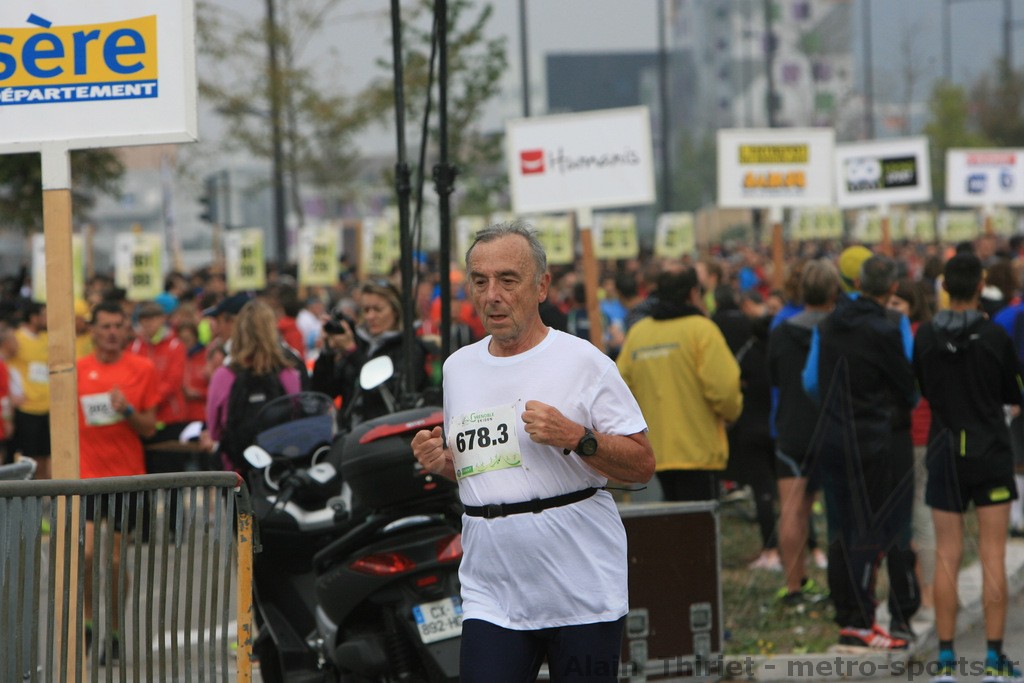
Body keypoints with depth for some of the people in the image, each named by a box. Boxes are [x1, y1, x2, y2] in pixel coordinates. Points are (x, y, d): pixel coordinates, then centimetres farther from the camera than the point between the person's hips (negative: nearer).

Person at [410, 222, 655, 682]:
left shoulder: (582, 361, -4)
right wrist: (442, 461, 3)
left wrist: (575, 437, -20)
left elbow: (643, 464, -6)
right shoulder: (458, 367, 13)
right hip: (490, 594, 3)